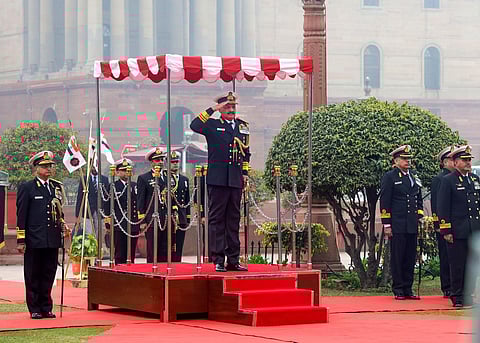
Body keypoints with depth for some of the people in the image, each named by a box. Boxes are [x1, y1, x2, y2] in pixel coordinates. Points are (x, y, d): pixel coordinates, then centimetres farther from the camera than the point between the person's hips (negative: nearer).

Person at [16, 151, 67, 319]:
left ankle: (46, 308, 15)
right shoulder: (26, 188, -2)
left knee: (48, 274, 7)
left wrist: (62, 224, 5)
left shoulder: (57, 187, 13)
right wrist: (21, 240, -8)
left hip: (53, 240, 4)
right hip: (34, 240, -4)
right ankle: (34, 309, 9)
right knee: (33, 276, 2)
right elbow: (21, 215, -4)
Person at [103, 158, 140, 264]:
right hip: (118, 226, -3)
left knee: (131, 255, 5)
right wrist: (108, 223, -4)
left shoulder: (135, 186, 13)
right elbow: (107, 206, 1)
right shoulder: (113, 187, 2)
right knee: (120, 255, -3)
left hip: (133, 226, 3)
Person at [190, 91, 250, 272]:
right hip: (217, 180, -5)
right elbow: (194, 126, -19)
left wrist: (245, 172, 17)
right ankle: (218, 261, -1)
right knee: (216, 219, -3)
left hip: (236, 180, 5)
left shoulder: (242, 126, 16)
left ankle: (233, 260, 12)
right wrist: (212, 110, -16)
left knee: (234, 220, 8)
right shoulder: (213, 125, 1)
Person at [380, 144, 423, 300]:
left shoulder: (414, 177, 16)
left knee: (410, 258, 7)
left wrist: (420, 218, 12)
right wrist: (386, 224, -9)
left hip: (412, 226, 6)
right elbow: (384, 202, -5)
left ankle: (408, 289, 13)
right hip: (397, 226, -6)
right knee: (397, 258, -2)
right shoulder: (389, 177, -1)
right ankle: (398, 290, 4)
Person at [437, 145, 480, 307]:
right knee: (457, 265, -1)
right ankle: (457, 297, 6)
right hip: (457, 231, -6)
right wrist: (446, 231, -12)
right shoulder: (448, 181, -4)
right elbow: (443, 208, -7)